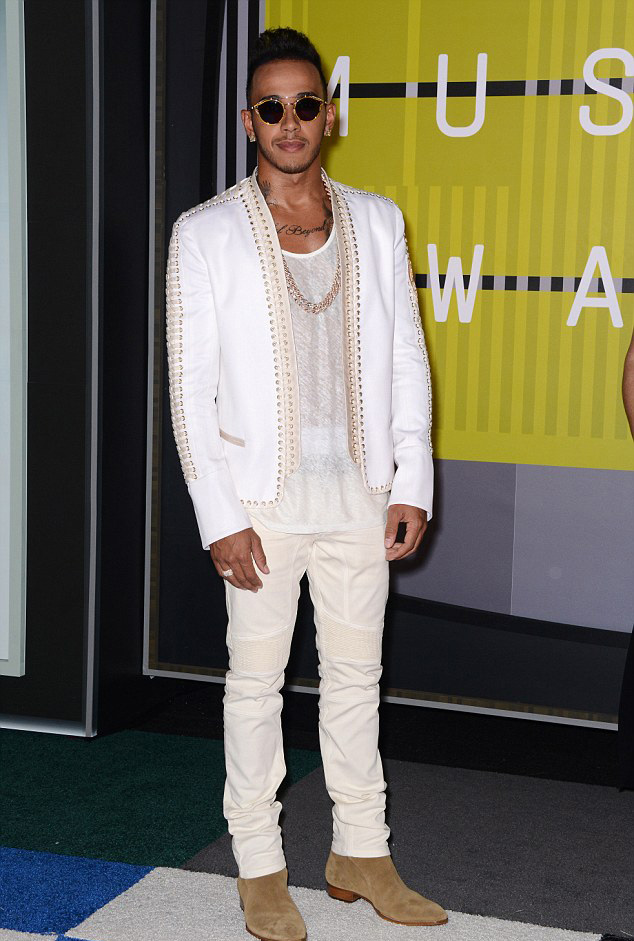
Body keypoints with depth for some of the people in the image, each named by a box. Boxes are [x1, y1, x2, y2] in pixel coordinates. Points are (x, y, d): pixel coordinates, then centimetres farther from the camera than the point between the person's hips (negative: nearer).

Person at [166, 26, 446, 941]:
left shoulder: (377, 222, 6)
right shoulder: (205, 233, -3)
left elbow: (408, 358, 8)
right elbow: (191, 385, -6)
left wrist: (413, 483, 1)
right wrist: (220, 516, -12)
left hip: (360, 488, 3)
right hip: (263, 494, -3)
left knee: (356, 672, 12)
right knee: (256, 678, 6)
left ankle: (361, 853, 26)